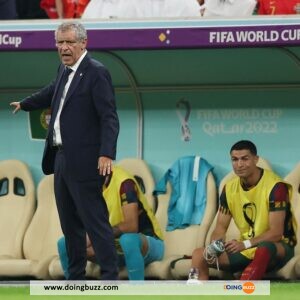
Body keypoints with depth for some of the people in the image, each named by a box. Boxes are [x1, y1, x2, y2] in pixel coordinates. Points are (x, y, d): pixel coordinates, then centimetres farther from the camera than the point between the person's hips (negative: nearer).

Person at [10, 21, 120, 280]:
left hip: (85, 162, -9)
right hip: (62, 159, 9)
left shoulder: (96, 72, -13)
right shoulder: (65, 70, 13)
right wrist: (25, 104, 52)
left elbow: (109, 117, -18)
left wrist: (107, 154, -29)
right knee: (70, 224, 14)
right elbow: (53, 93, 35)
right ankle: (76, 277, 23)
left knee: (96, 221, -9)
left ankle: (110, 278, -8)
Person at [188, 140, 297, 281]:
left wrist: (245, 244, -33)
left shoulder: (275, 186, -17)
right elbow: (221, 227, 4)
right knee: (199, 255, -11)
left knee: (264, 249, -42)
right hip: (245, 249, 6)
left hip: (279, 248, -6)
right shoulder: (230, 188, 1)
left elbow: (276, 233, -21)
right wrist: (215, 245, -19)